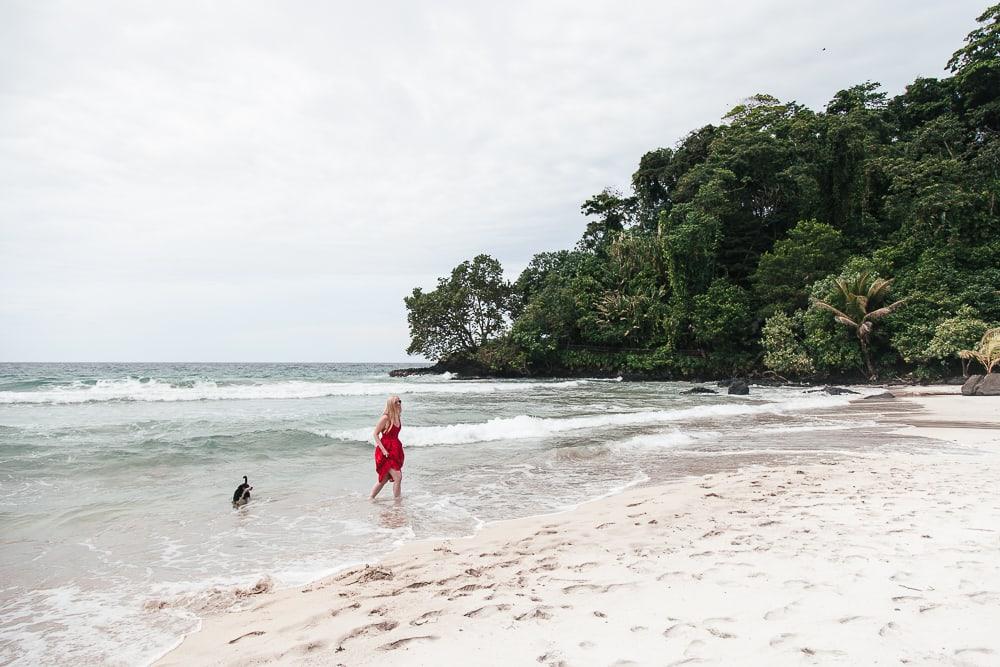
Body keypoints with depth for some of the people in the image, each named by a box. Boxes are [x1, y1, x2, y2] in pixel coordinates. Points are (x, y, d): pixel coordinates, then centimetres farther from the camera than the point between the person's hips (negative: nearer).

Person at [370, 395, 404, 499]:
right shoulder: (385, 418, -15)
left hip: (395, 450, 8)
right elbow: (375, 434, -14)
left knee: (384, 479, 14)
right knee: (397, 477, -11)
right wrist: (383, 450, -19)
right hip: (386, 452, -8)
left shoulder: (396, 417, 8)